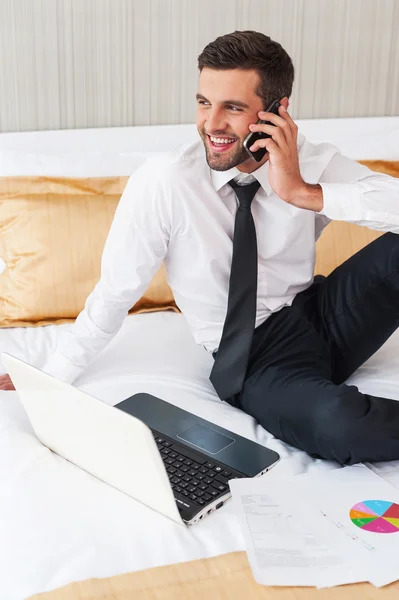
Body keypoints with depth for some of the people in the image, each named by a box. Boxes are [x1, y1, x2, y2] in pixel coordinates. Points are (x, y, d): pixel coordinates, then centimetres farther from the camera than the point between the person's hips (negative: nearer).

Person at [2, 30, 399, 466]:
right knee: (338, 427, -36)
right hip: (255, 359, -3)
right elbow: (115, 294, -10)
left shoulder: (313, 163, -8)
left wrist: (304, 193, -28)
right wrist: (46, 384, -8)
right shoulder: (163, 183, -16)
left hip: (322, 315, 3)